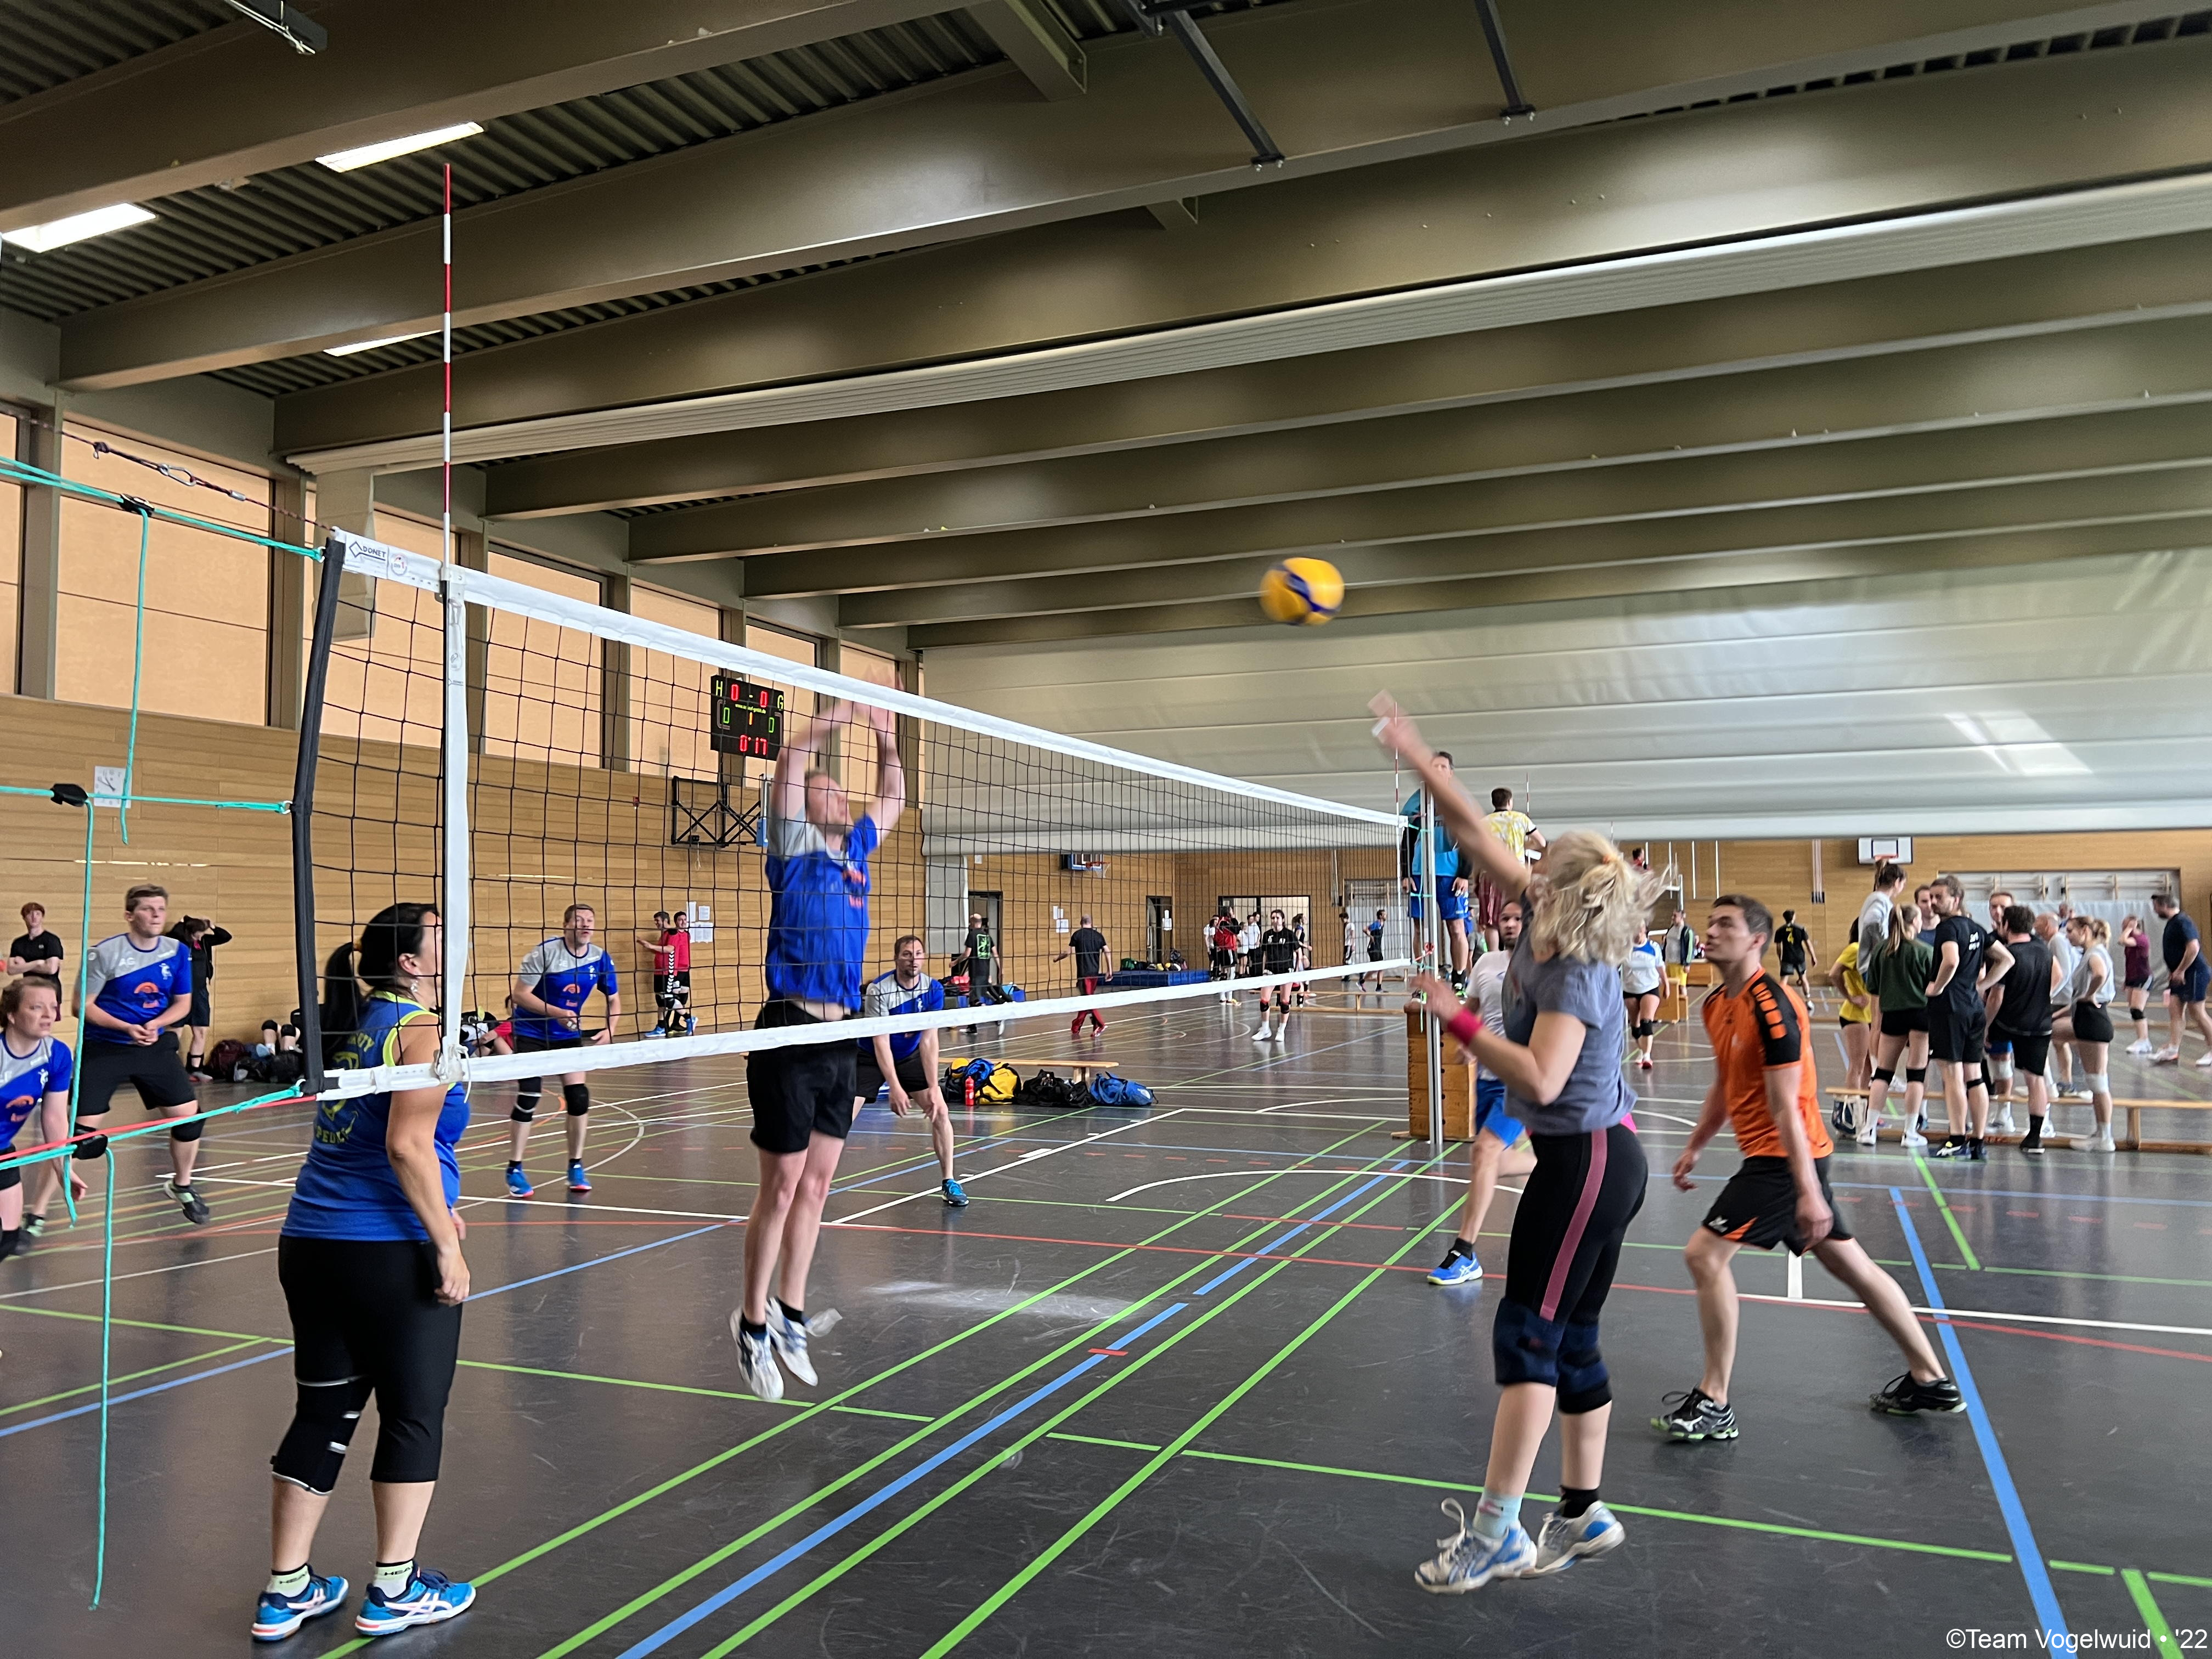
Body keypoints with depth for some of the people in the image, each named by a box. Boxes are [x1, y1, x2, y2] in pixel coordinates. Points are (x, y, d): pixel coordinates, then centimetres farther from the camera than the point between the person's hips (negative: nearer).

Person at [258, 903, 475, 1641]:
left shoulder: (360, 1027, 14)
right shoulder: (420, 1029, -11)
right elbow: (407, 1144, -21)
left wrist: (434, 1206, 24)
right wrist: (446, 1244, -17)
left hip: (310, 1244, 8)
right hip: (390, 1252, -8)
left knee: (323, 1412, 16)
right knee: (414, 1416, 7)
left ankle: (287, 1590, 24)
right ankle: (395, 1589, 17)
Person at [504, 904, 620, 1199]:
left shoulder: (601, 959, -7)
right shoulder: (545, 952, -20)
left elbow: (614, 1000, 5)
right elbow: (519, 994, -19)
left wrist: (609, 1029, -13)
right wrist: (555, 1012, -31)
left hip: (569, 1034, 4)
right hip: (531, 1033, -4)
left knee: (579, 1096, -5)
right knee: (528, 1099, -8)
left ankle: (576, 1167, 11)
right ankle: (514, 1170, 7)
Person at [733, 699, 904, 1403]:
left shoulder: (855, 847, 14)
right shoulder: (795, 845, -3)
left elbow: (892, 800, 29)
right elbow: (789, 765, -18)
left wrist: (886, 737, 19)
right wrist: (840, 715, -15)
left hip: (839, 1036, 7)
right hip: (790, 1034, -7)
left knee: (815, 1185, 12)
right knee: (782, 1187, 0)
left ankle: (790, 1316, 24)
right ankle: (754, 1324, 14)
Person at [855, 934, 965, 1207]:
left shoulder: (933, 990, -17)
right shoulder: (879, 990, -27)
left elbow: (929, 1041, -17)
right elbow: (881, 1043, -27)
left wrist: (933, 1088, -24)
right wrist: (895, 1088, -33)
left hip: (910, 1056, 3)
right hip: (870, 1058, -3)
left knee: (940, 1111, -9)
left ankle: (949, 1182, 5)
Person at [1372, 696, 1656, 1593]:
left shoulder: (1579, 972, -21)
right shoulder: (1544, 924, 3)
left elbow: (1541, 1079, -31)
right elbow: (1475, 833, 6)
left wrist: (1457, 1020, -25)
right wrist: (1418, 757, 4)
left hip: (1585, 1162, -9)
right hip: (1593, 1158, 9)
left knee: (1528, 1334, -5)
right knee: (1571, 1341, 14)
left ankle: (1494, 1531, 1)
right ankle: (1582, 1516, 25)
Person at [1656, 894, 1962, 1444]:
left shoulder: (1771, 1006, -20)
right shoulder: (1716, 1005, 8)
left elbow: (1786, 1108, -23)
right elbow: (1725, 1086, 21)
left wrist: (1808, 1190, -22)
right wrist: (1694, 1146, 21)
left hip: (1783, 1158, -10)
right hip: (1770, 1156, 10)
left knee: (1704, 1253, -11)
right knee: (1847, 1260, 17)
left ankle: (1714, 1405, -2)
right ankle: (1930, 1380, 30)